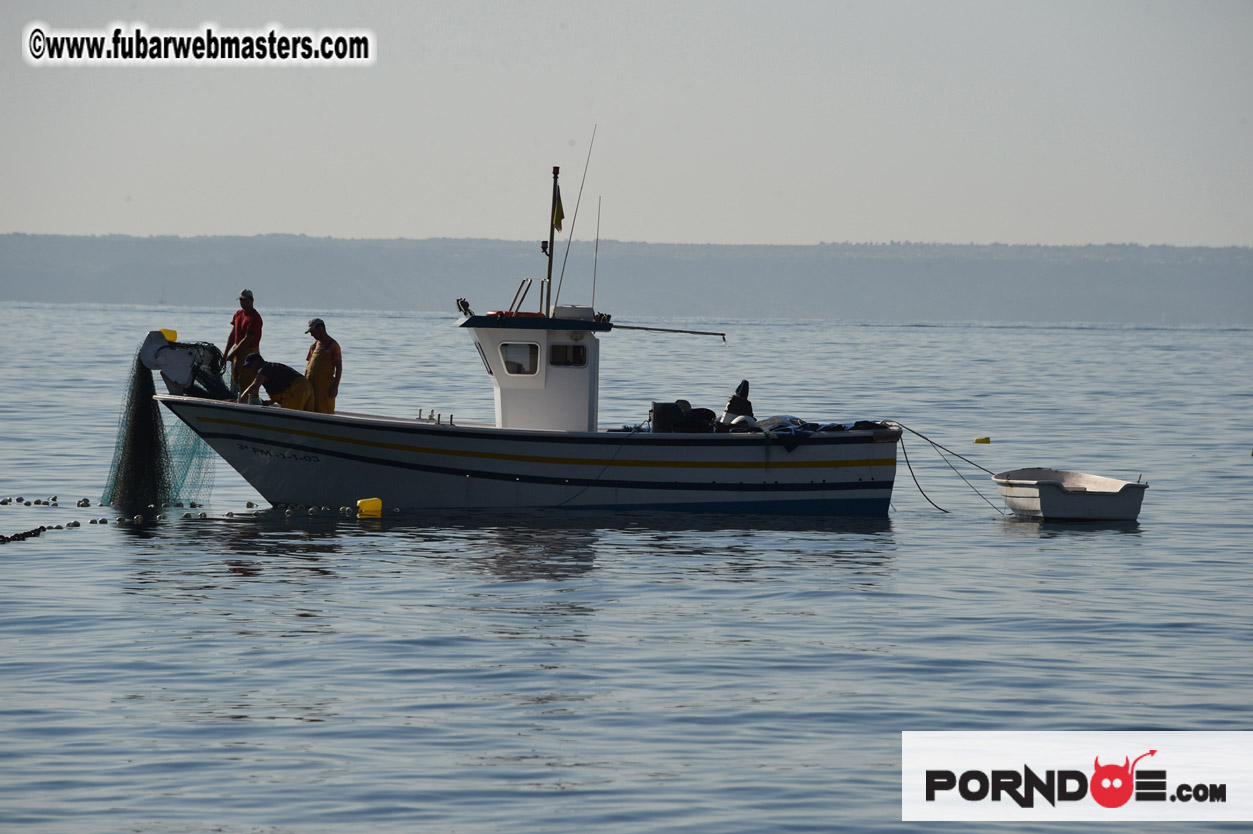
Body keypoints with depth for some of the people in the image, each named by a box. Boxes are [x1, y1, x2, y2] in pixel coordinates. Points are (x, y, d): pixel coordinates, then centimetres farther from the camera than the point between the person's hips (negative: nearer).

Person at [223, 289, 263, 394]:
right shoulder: (238, 314, 12)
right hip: (238, 352, 9)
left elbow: (247, 340, -19)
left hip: (249, 353, -9)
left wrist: (232, 354, -16)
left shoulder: (254, 318, -16)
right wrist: (225, 354, 10)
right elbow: (232, 335, 15)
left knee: (246, 383, -10)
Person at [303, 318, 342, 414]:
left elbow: (339, 367, -8)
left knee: (325, 413, -9)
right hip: (311, 384, 7)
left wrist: (335, 387, -14)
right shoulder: (314, 346, 16)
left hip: (325, 386, -7)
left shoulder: (333, 345, -5)